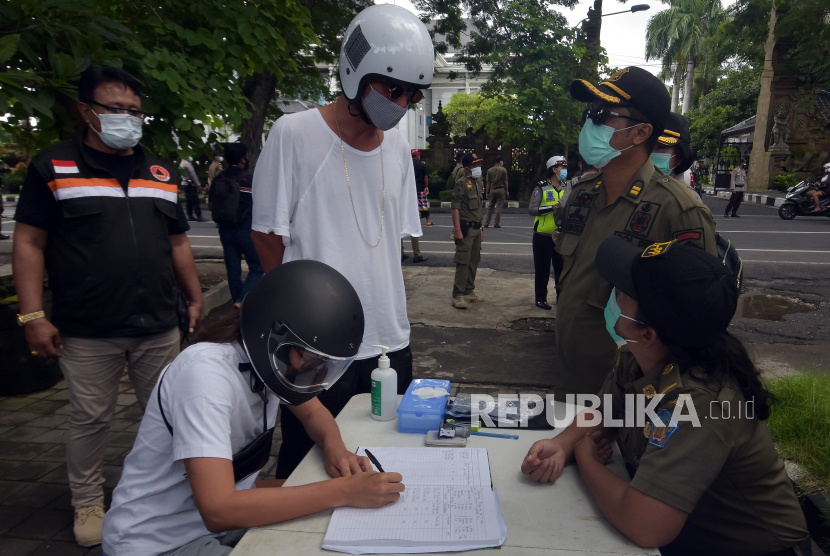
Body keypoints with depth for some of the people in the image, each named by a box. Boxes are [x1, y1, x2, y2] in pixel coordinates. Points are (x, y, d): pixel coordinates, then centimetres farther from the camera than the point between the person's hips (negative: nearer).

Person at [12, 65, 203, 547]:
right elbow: (29, 244, -3)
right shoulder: (53, 167, 0)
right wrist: (33, 316, -9)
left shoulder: (162, 174, 13)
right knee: (91, 419, 10)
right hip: (87, 333, -3)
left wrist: (195, 297, 12)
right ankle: (88, 503, 31)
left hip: (159, 327, 4)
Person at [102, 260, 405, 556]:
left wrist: (335, 447, -16)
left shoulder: (271, 355, -9)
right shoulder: (207, 372, -31)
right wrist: (343, 491, -35)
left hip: (224, 516, 7)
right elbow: (218, 511, -37)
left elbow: (312, 412, 7)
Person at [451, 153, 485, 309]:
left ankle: (469, 291, 24)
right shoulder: (461, 183, -10)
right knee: (463, 262, -8)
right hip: (466, 228, -9)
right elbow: (455, 207, -15)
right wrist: (457, 230, -22)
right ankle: (458, 295, -4)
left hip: (476, 228, 9)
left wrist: (480, 229, 19)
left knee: (474, 261, 13)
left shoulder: (478, 183, 16)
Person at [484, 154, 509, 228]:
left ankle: (486, 223, 10)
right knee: (499, 207, 1)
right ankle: (497, 224, 2)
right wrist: (507, 191, 6)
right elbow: (505, 182, -4)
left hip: (492, 190, 3)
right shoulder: (503, 170, -5)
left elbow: (488, 183, 5)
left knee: (490, 207, 10)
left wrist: (487, 192, 10)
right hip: (501, 189, -3)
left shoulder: (490, 170, 4)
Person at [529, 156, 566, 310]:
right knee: (542, 270, 3)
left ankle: (562, 296, 20)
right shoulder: (541, 188, -4)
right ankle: (541, 298, 15)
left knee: (562, 268, 7)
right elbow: (532, 209, -14)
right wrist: (552, 207, -22)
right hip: (543, 235, -4)